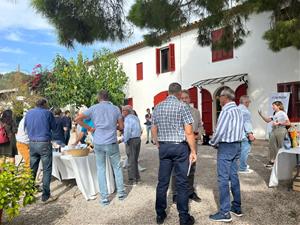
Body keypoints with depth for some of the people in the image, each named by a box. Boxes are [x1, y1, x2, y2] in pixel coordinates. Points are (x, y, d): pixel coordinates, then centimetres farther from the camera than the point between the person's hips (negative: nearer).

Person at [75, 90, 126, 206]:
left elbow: (78, 119, -1)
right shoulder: (115, 109, 2)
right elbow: (121, 126, 5)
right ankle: (121, 192, 24)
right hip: (112, 143, 0)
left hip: (98, 143, 1)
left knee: (101, 169, 11)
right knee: (117, 167, 16)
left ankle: (104, 197, 13)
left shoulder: (94, 108, 1)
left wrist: (89, 128, 7)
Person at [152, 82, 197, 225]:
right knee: (182, 183, 5)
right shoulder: (182, 106, -9)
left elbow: (154, 129, 11)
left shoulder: (158, 107, 6)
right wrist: (193, 151, -6)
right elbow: (188, 132, -12)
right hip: (179, 146, -4)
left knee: (162, 181, 11)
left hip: (164, 147, 4)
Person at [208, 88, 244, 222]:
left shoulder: (226, 111, -17)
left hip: (226, 147, -9)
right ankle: (237, 207, 26)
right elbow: (239, 129, 14)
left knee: (223, 179, -3)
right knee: (233, 176, 16)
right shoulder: (238, 110, 12)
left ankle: (225, 212, 4)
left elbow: (219, 131, -21)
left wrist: (213, 143, -3)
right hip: (236, 145, 9)